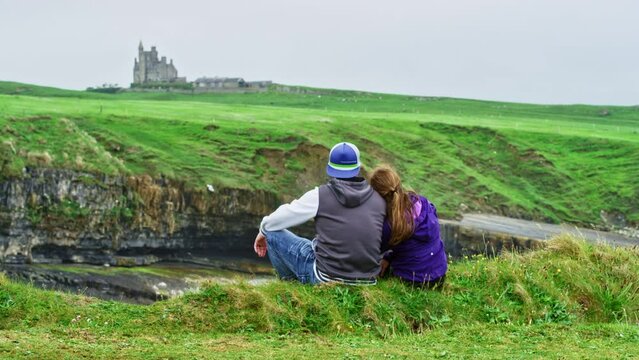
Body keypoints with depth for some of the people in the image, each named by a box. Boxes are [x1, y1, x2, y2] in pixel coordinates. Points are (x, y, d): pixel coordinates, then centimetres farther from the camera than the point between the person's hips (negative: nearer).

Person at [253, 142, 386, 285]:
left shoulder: (320, 196, -8)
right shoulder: (379, 200, 1)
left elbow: (276, 220, 1)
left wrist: (263, 231, 23)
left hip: (325, 277, -5)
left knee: (273, 231, 12)